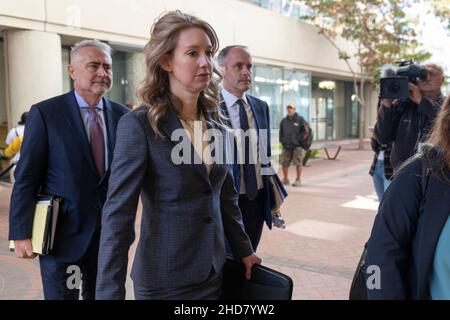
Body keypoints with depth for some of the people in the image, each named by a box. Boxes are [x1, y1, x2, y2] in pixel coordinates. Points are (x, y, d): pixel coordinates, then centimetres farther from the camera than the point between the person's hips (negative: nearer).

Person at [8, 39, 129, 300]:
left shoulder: (122, 115, 2)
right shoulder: (45, 113, -7)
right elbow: (26, 178, -7)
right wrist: (21, 234, -10)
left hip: (110, 231, 3)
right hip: (63, 232, -3)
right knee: (61, 294, 11)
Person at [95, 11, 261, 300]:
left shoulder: (214, 123, 4)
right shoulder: (139, 124, -16)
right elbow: (118, 214, -19)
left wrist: (244, 249, 16)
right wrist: (110, 292, -21)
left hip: (214, 273, 6)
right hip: (166, 281, -6)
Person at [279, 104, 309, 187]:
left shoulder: (300, 119, -1)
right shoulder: (284, 121, 10)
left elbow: (306, 131, -1)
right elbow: (281, 132, 20)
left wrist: (302, 140, -5)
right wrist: (282, 141, 12)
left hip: (297, 146, -4)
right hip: (286, 146, 4)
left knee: (298, 163, -3)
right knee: (284, 163, 3)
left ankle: (298, 180, 5)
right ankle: (285, 179, 16)